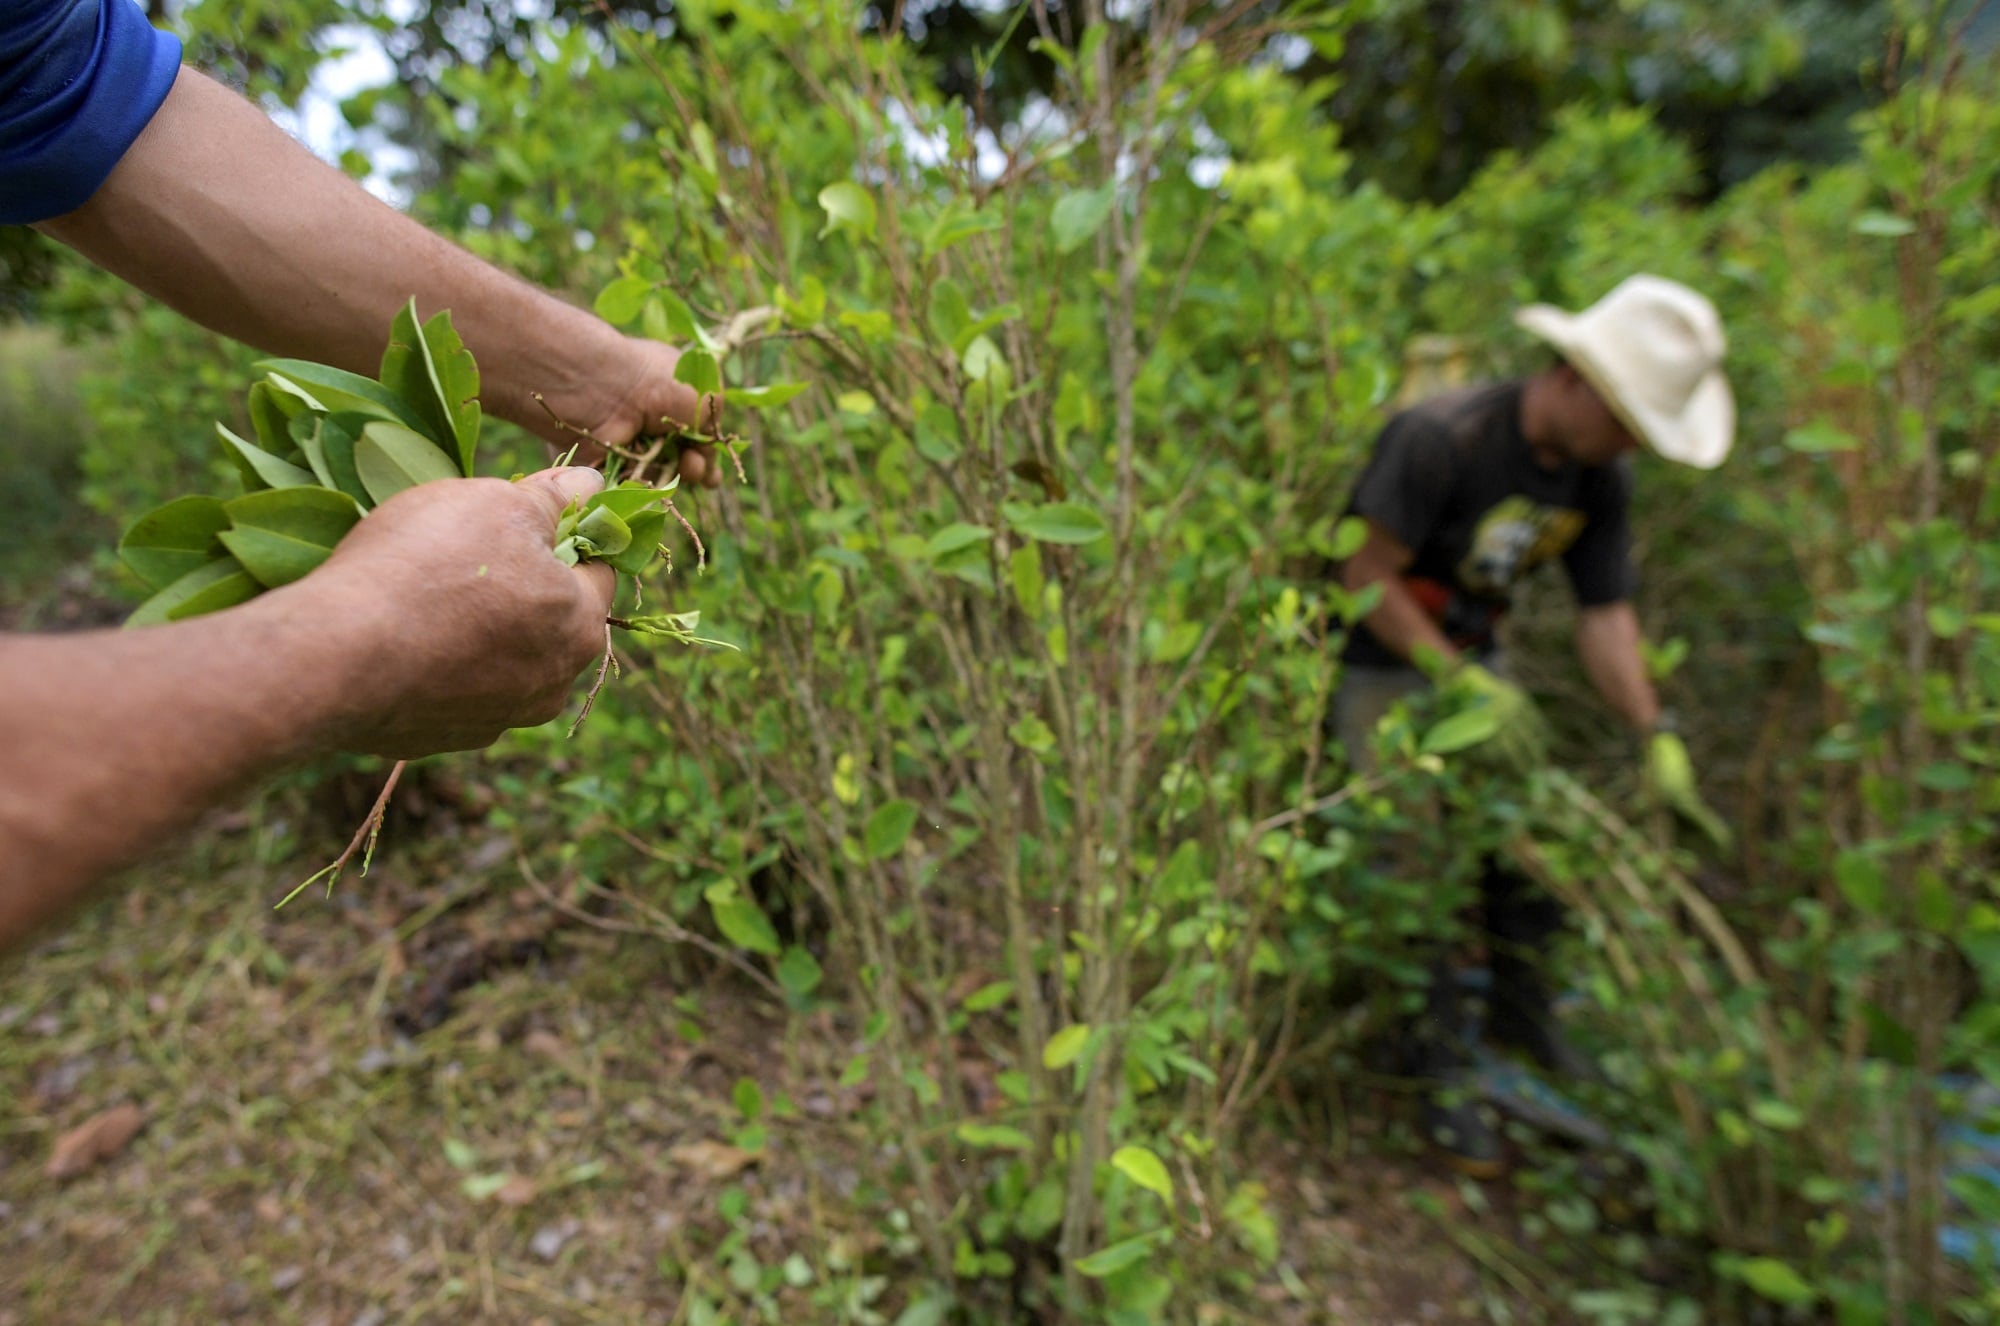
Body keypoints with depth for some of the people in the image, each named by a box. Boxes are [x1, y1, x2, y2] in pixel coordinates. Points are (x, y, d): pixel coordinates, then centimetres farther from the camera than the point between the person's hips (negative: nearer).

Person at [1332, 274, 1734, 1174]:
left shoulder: (1601, 476, -2)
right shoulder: (1442, 436, -26)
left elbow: (1604, 614, 0)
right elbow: (1364, 578, -24)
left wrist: (1656, 737, -10)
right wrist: (1465, 686, -23)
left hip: (1473, 659, 7)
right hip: (1381, 668, -7)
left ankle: (1519, 1012, 34)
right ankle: (1445, 1074, 9)